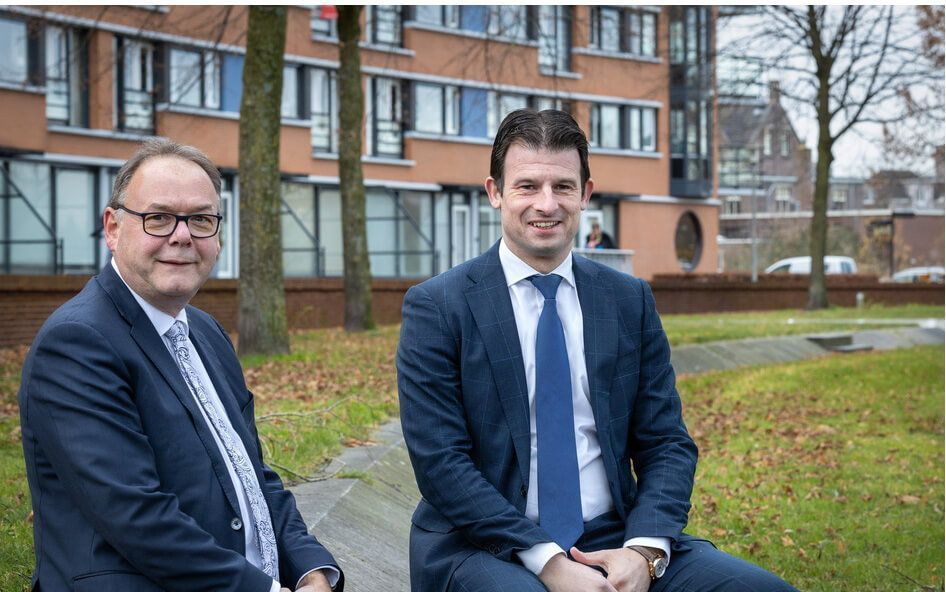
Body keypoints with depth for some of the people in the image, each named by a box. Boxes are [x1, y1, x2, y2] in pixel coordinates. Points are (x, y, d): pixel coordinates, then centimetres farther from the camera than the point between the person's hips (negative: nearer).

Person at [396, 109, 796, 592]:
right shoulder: (436, 308, -2)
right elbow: (439, 461, -9)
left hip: (614, 540, 4)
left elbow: (667, 443, 7)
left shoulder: (630, 300, 9)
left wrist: (645, 550, -11)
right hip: (487, 548, -4)